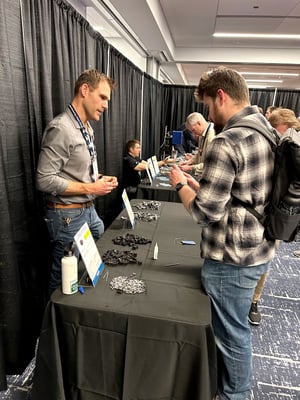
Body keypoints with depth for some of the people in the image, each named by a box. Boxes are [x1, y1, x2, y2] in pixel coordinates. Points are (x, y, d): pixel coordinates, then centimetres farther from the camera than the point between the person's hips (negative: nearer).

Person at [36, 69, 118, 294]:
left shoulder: (87, 129, 9)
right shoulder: (61, 128, -20)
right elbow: (45, 180, -23)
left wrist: (99, 179, 0)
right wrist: (90, 188, -21)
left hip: (89, 209, 9)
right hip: (68, 215, -9)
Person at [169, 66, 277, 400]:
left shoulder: (226, 143, -24)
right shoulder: (267, 133, 7)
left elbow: (205, 212, -24)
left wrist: (180, 185, -8)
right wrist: (197, 184, 8)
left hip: (232, 259, -10)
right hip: (259, 250, 10)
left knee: (232, 333, 13)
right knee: (234, 326, 28)